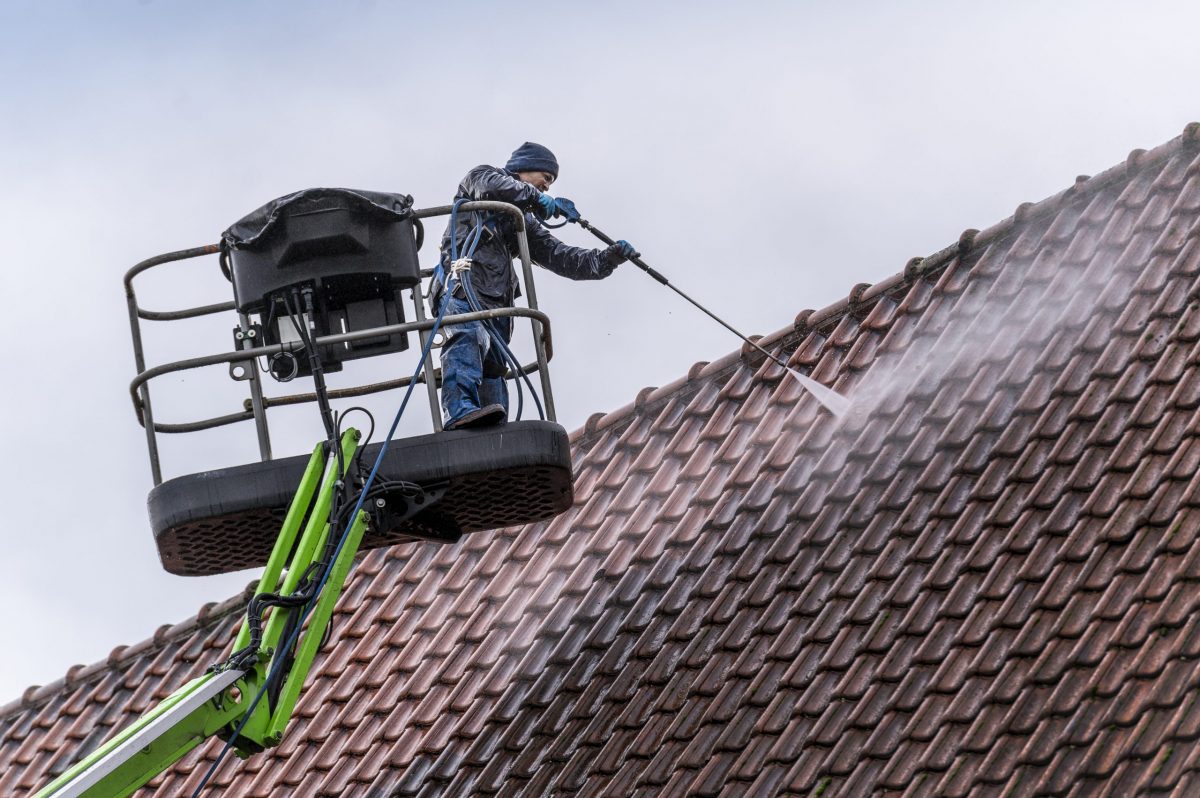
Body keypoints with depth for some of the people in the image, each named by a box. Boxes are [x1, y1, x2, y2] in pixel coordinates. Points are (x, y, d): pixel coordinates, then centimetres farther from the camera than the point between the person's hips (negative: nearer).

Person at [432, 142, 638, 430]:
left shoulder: (525, 222, 35)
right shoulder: (480, 177, 19)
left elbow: (559, 258, 25)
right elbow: (490, 185, -7)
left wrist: (608, 258, 12)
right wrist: (536, 197, -9)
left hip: (496, 301, 8)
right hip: (461, 286, -8)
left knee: (493, 370, -5)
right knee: (468, 338, -33)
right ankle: (461, 413, -53)